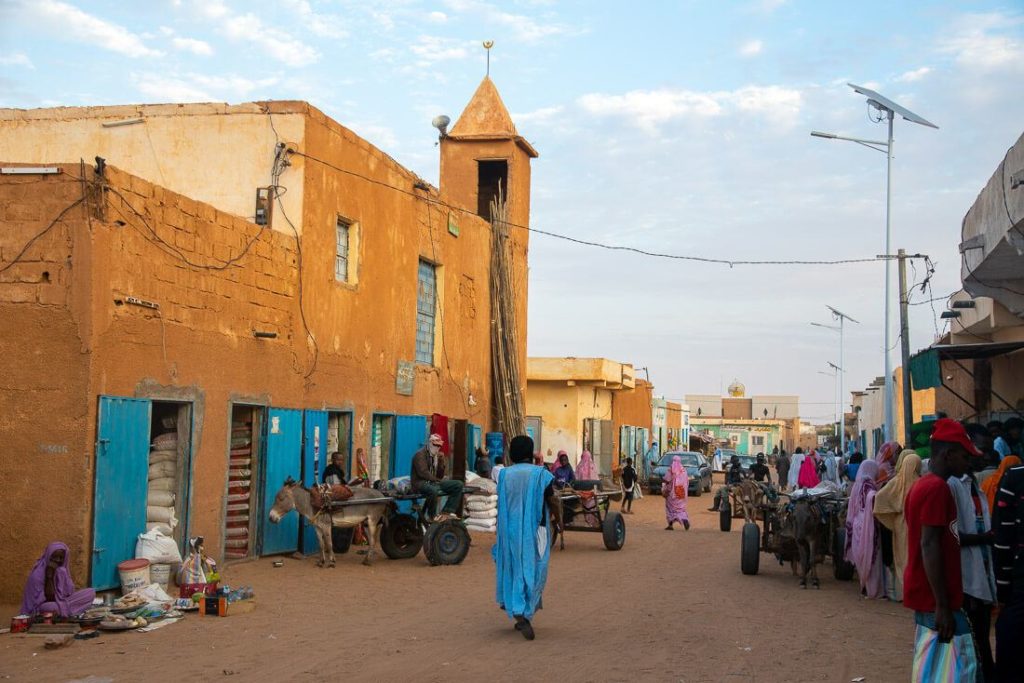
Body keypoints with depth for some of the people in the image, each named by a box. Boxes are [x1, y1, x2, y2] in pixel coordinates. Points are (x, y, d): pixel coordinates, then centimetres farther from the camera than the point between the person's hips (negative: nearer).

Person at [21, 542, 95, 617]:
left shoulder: (62, 571, 3)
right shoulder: (38, 573, -15)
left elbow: (69, 592, -5)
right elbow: (49, 598, -18)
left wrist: (61, 574, -14)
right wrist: (49, 577, -25)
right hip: (44, 606, -6)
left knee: (91, 592, -11)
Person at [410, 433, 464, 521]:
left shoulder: (436, 456, 15)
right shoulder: (420, 454, -8)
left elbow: (440, 476, 10)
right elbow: (423, 473, -21)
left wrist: (441, 461, -3)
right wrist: (437, 480, -14)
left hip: (434, 482, 8)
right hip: (420, 483, -8)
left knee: (458, 485, -2)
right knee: (433, 490, -42)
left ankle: (447, 512, -12)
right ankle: (433, 516, -18)